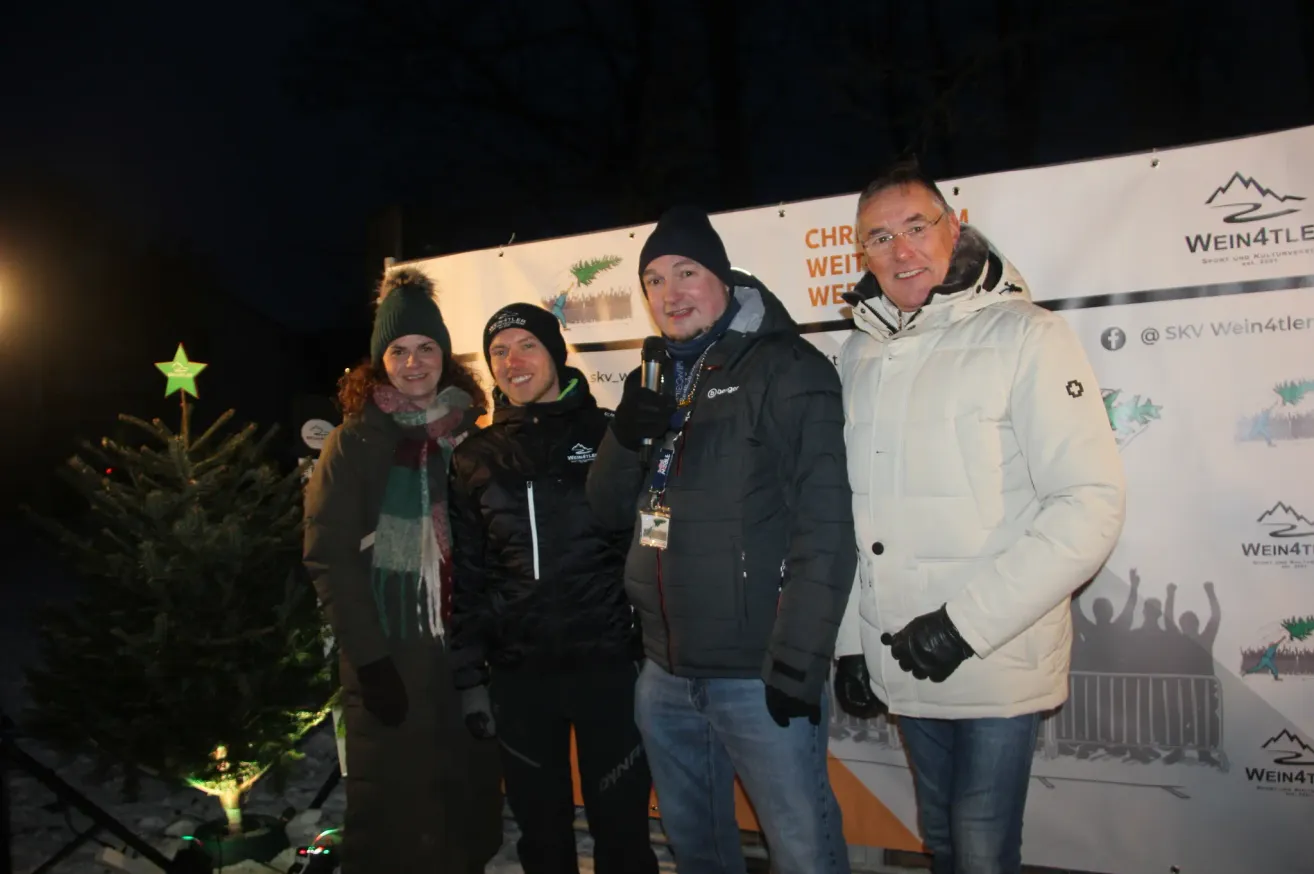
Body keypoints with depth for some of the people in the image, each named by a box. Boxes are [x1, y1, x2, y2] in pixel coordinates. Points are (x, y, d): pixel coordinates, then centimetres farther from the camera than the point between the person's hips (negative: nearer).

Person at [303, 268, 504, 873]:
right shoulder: (354, 442, -1)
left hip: (467, 649, 3)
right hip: (389, 653, -3)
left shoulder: (471, 434, 8)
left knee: (470, 807, 10)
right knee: (390, 812, 3)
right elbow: (329, 558, -7)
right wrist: (369, 657, -14)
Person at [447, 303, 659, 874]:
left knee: (620, 825, 5)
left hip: (607, 661, -3)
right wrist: (469, 676, 6)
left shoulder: (607, 434, 1)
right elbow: (467, 576, 10)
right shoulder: (475, 458, 9)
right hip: (516, 672, 3)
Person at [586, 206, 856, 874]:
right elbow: (608, 506, 12)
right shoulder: (661, 379, 13)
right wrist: (626, 436, -8)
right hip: (666, 673, 7)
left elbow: (825, 524, -15)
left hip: (758, 676, -6)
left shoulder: (787, 369, -8)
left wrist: (800, 661, -19)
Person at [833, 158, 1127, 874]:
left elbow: (1090, 506, -16)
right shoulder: (859, 355, 8)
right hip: (902, 664, 5)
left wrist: (964, 623, -20)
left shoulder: (1024, 336, -10)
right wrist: (849, 638, 7)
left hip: (997, 662, -5)